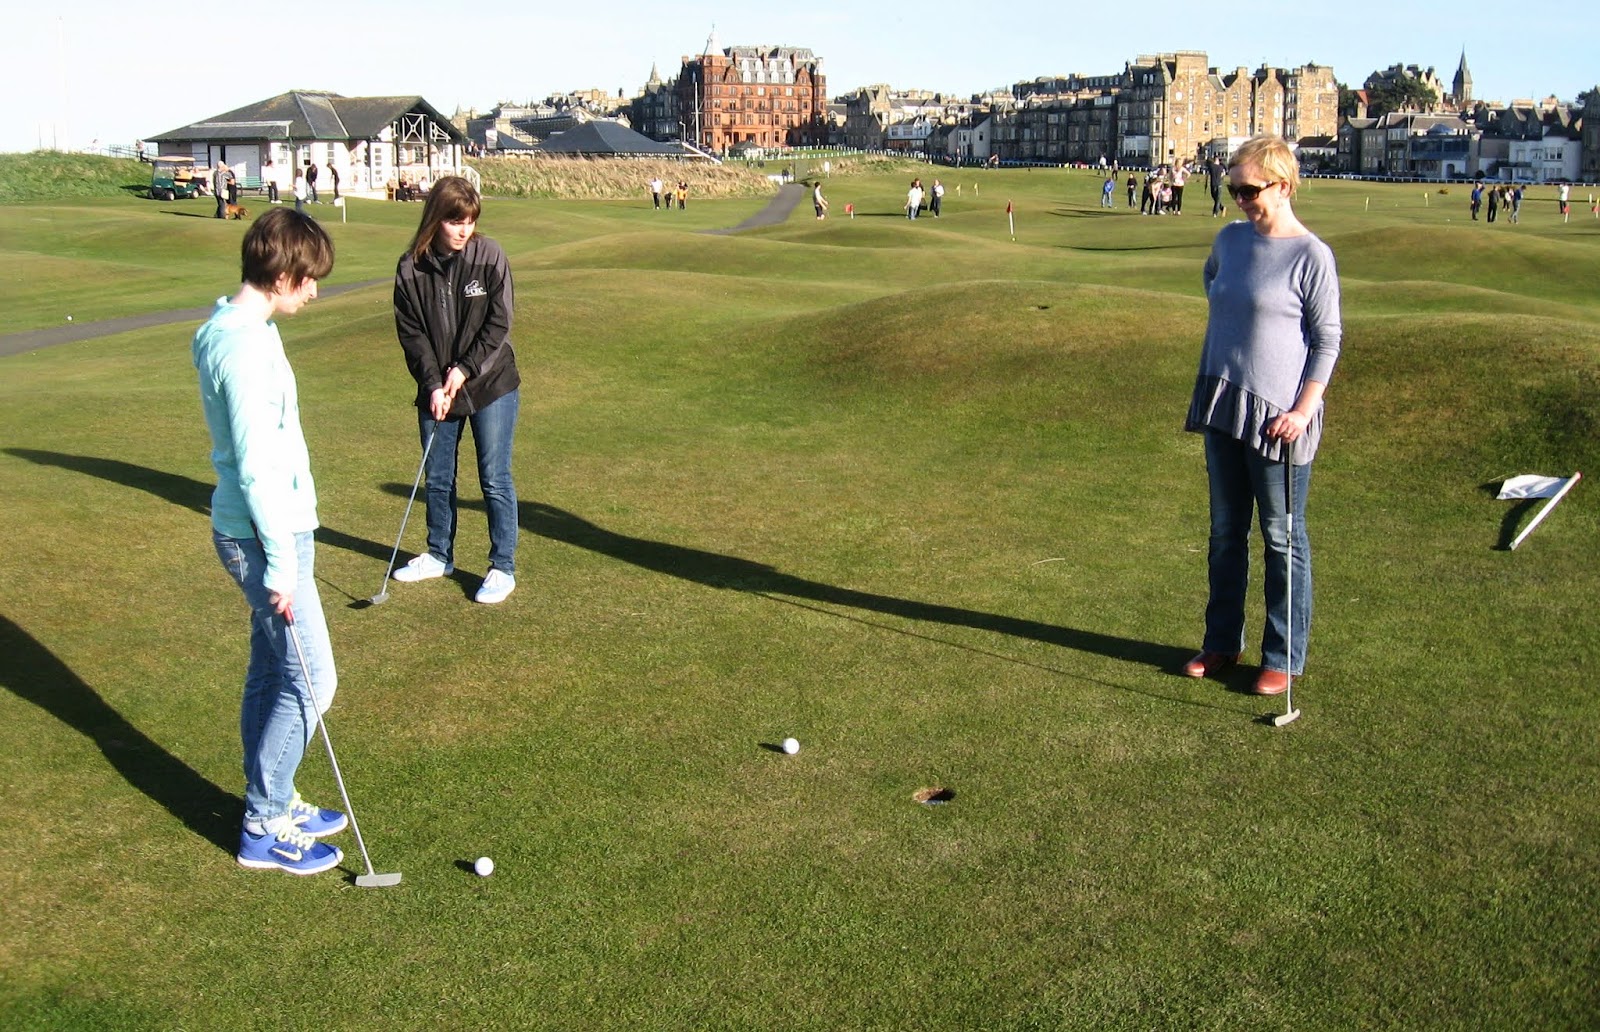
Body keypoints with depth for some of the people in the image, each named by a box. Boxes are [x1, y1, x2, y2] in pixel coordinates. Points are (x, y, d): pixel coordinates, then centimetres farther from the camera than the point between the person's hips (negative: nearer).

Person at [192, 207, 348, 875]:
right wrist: (280, 564, -19)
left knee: (270, 674, 18)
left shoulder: (232, 328, 9)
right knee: (310, 681, -1)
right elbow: (255, 468, -23)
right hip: (265, 538, -10)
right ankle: (264, 830, 11)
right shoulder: (246, 348, -23)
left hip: (269, 531, 10)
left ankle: (272, 803, 32)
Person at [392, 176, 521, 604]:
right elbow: (411, 333, -3)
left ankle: (503, 567, 10)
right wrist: (433, 385, -13)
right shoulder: (411, 268, -4)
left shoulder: (489, 256, -9)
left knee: (495, 479, 0)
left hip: (491, 387, -3)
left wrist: (464, 370, -14)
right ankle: (439, 555, 33)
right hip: (435, 390, 3)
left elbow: (498, 324, -9)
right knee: (437, 477, 15)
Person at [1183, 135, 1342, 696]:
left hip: (1277, 413, -6)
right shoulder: (1230, 239, 6)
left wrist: (1305, 409, -16)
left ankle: (1284, 658, 14)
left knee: (1282, 536, 4)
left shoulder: (1311, 256, -11)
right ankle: (1222, 643, 27)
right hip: (1222, 403, 6)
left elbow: (1328, 339, -9)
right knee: (1225, 531, 14)